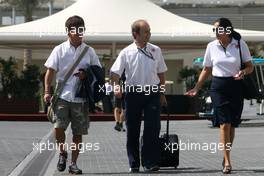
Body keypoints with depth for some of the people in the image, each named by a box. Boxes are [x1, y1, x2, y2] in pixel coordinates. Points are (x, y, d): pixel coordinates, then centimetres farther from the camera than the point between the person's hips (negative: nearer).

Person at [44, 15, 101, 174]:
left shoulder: (89, 51, 8)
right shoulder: (60, 50, 4)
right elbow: (51, 71, 2)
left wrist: (86, 76, -8)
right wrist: (47, 91, -7)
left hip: (81, 97, 2)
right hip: (62, 96, -2)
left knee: (78, 132, 4)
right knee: (59, 127, -16)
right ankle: (63, 153, 11)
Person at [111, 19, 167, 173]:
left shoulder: (156, 51, 6)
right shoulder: (126, 52, -2)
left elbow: (161, 73, 14)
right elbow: (115, 72, -6)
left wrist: (162, 93, 13)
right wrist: (116, 85, -25)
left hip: (152, 93, 1)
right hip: (133, 93, -1)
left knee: (153, 129, -6)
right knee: (132, 130, 6)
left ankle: (150, 163, -2)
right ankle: (134, 164, 16)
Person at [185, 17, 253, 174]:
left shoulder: (240, 44, -1)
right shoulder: (212, 46, 4)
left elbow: (250, 66, 3)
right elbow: (206, 70, 12)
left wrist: (243, 72, -19)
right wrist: (196, 88, 6)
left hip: (236, 86, 0)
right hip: (218, 86, 0)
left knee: (232, 124, 7)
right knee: (224, 124, -10)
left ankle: (226, 157, 27)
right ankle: (227, 161, -12)